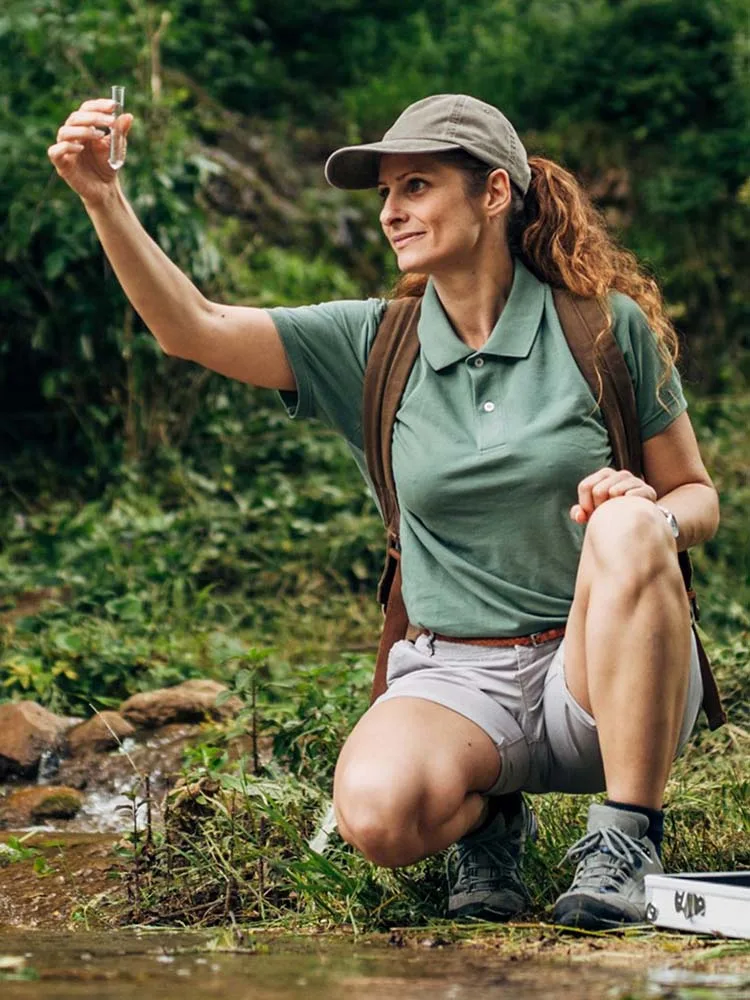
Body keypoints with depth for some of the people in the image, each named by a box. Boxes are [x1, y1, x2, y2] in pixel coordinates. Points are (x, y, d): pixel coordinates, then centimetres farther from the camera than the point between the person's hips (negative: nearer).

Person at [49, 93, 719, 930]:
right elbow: (193, 328, -7)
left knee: (629, 525, -33)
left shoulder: (608, 327, -1)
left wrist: (655, 515, -18)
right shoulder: (373, 345, 3)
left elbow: (697, 495, 6)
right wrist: (103, 198, -20)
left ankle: (625, 840, -20)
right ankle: (485, 814, 6)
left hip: (603, 673, -1)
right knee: (376, 812, -32)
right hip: (457, 679, 1)